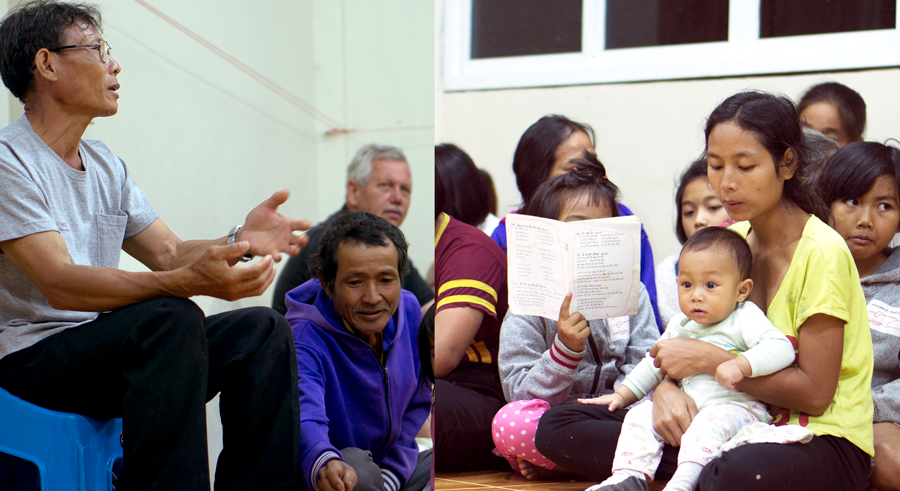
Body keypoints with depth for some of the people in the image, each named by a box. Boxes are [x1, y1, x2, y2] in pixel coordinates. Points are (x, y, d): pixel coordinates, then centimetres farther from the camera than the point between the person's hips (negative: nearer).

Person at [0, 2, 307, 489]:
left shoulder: (106, 165, 16)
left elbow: (169, 253, 13)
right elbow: (59, 283, -23)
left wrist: (238, 241, -10)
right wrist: (187, 281, -37)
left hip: (111, 347, 8)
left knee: (261, 330, -9)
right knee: (172, 318, -32)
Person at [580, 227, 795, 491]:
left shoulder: (745, 319, -5)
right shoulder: (679, 325, 17)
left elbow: (782, 348, -22)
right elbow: (655, 364, 30)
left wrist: (740, 364, -35)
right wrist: (623, 394, 25)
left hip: (733, 406, -7)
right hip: (684, 408, 7)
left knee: (710, 421, -36)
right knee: (640, 414, -5)